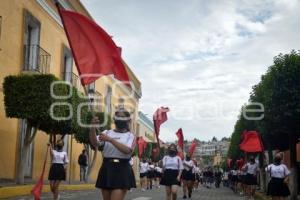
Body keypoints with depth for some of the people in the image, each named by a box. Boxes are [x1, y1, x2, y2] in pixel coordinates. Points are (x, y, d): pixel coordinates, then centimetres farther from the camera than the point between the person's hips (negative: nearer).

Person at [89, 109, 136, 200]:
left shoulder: (130, 136, 4)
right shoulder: (107, 133, 11)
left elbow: (127, 150, -16)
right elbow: (94, 143, -6)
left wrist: (110, 139, -23)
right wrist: (93, 127, -23)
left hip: (122, 170, -3)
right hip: (107, 169, 4)